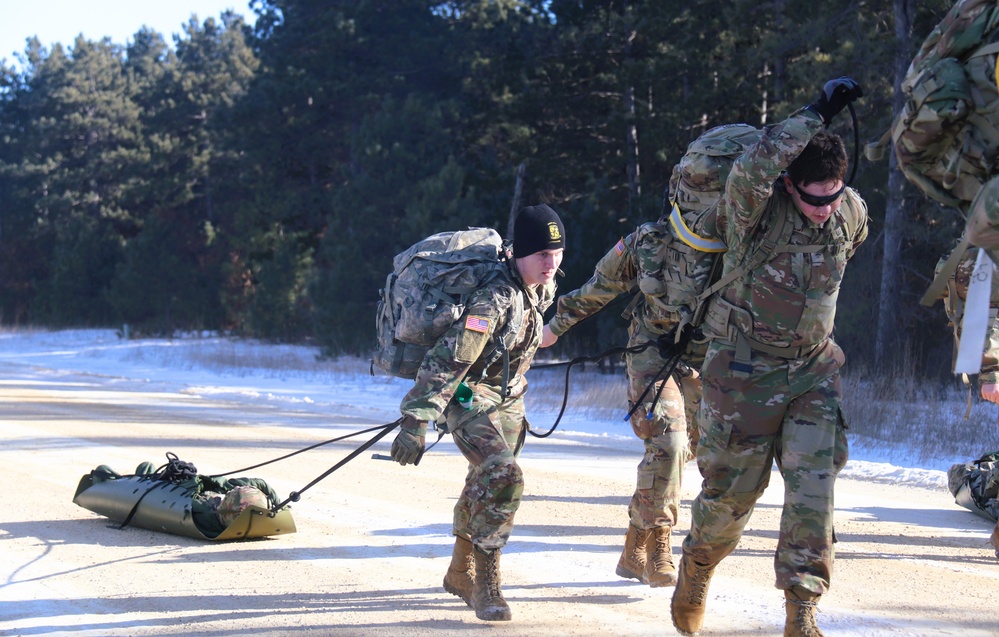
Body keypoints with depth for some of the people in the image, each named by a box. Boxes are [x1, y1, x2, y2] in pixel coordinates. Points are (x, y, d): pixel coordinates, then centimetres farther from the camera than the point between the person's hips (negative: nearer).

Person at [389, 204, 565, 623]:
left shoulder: (543, 288, -3)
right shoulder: (495, 299, -30)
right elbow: (447, 359, -34)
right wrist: (416, 422, -39)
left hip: (508, 397, 9)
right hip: (470, 396, -9)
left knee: (484, 482, 19)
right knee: (502, 477, -25)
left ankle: (461, 572, 37)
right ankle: (485, 585, -18)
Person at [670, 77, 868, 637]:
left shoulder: (853, 212, -3)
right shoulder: (757, 207, -19)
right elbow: (750, 170, -43)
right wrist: (816, 114, -36)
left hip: (813, 370, 4)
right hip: (745, 370, -4)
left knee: (814, 488, -9)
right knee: (732, 490, 6)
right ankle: (697, 568, 36)